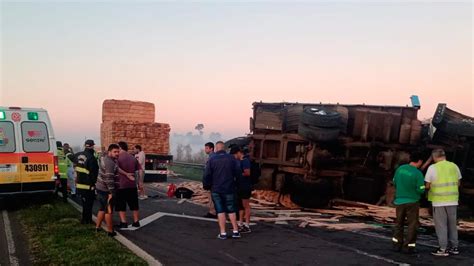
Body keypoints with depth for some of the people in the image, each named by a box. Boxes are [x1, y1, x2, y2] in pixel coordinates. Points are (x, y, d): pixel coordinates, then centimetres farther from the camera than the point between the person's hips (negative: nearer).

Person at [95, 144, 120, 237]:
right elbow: (109, 179, -27)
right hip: (106, 190, -9)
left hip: (100, 187, 9)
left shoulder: (104, 158, 6)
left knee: (102, 208, 21)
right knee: (109, 210, 0)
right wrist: (111, 192, -23)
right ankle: (110, 231, 8)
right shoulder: (110, 163, -24)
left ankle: (97, 227, 30)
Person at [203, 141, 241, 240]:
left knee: (220, 211, 4)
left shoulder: (211, 159, -6)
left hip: (216, 190, -1)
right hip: (229, 189, 1)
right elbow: (238, 172, -4)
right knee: (231, 210, 11)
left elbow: (207, 175, -8)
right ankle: (235, 231, 11)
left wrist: (206, 186, 6)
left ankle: (223, 233, 3)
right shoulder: (231, 158, -2)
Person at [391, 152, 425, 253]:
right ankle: (410, 245, 9)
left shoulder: (400, 168, -3)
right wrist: (414, 189, 7)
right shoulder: (418, 173, -16)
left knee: (399, 223, 17)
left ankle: (397, 244, 20)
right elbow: (421, 190, -14)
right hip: (412, 202, -4)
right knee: (412, 224, 8)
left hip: (399, 201, 4)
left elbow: (394, 182, 6)